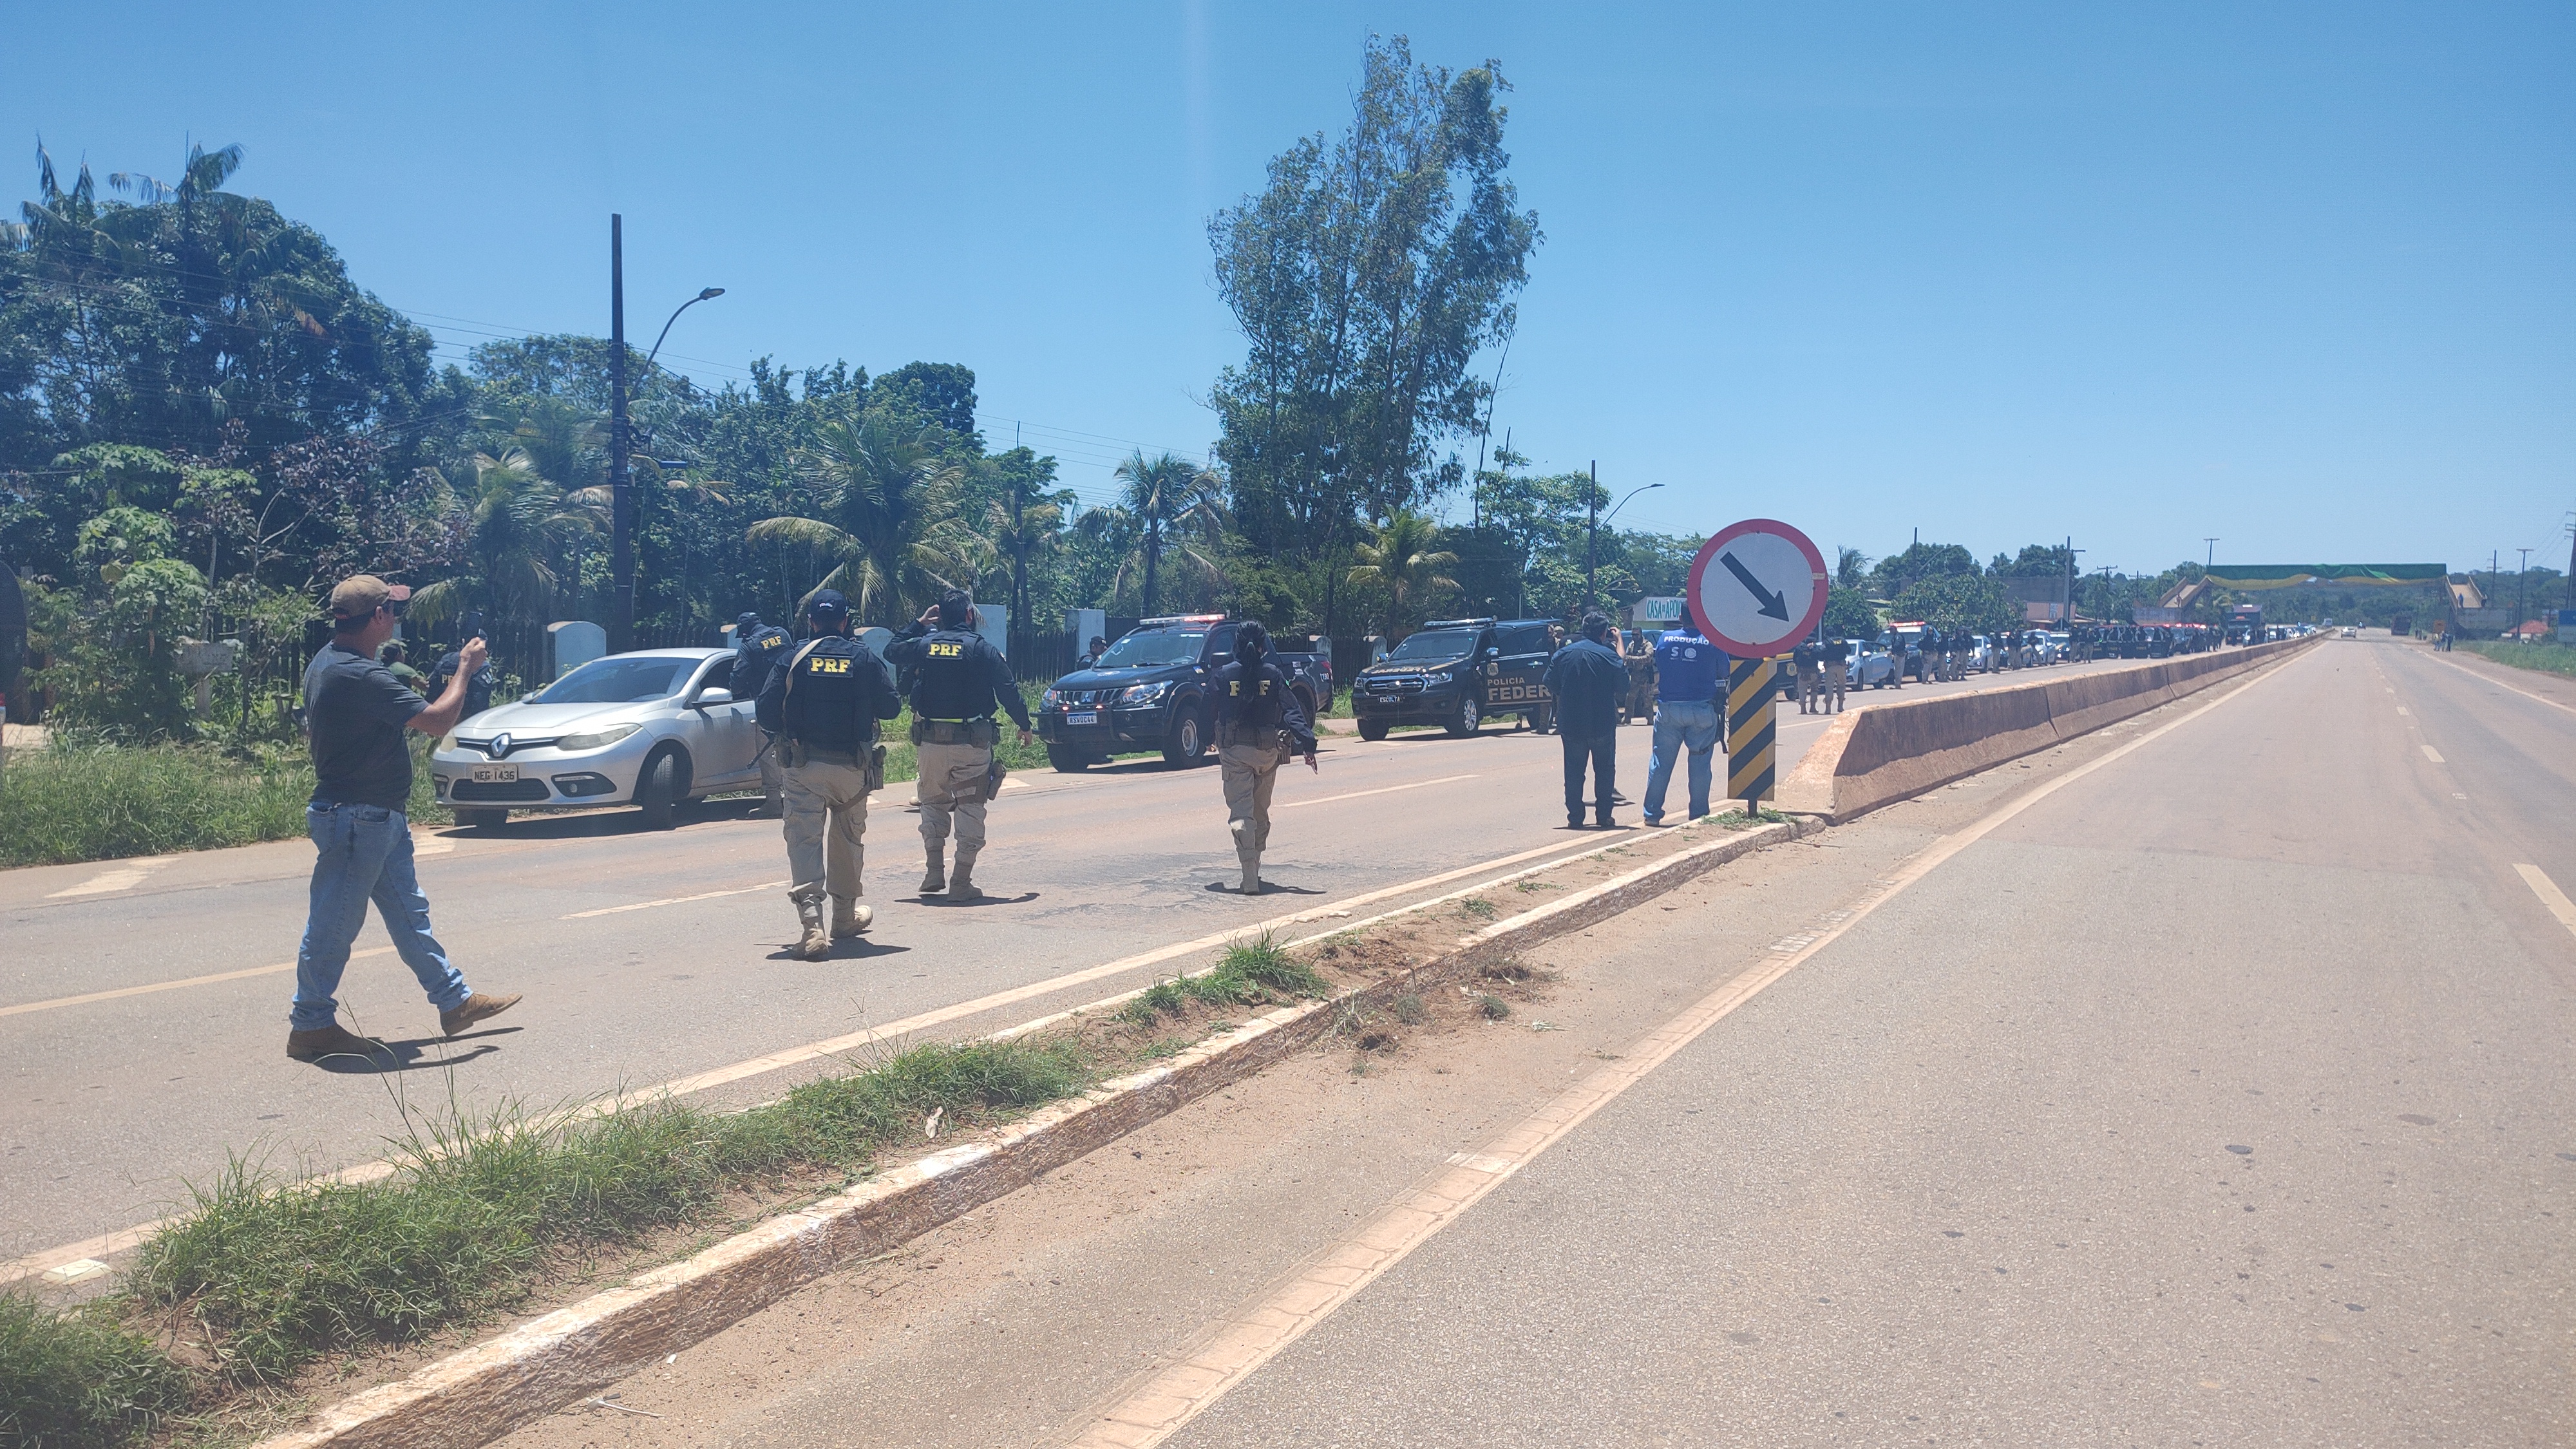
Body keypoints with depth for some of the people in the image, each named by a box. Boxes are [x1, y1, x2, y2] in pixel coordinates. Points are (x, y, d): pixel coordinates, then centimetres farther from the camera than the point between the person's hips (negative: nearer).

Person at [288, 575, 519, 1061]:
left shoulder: (327, 662, 9)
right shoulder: (359, 676, -24)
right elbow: (437, 721, -25)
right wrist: (464, 668, -12)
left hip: (378, 819, 11)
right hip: (355, 820, -11)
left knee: (409, 913, 16)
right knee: (334, 924, 0)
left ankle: (456, 1002, 24)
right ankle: (310, 1026, 11)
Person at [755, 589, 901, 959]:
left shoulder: (794, 660, -2)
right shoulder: (864, 658, 0)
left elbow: (766, 712, -5)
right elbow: (891, 707, 1)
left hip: (803, 766, -1)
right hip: (852, 766, 1)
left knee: (804, 841, -3)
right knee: (848, 838, 19)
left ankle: (812, 925, -19)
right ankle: (846, 913, 34)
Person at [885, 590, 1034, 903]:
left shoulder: (924, 644, 3)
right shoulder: (981, 648, -5)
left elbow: (892, 651, 23)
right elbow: (1008, 690, -6)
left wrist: (919, 624, 27)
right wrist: (1024, 725, 6)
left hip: (931, 741, 3)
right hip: (972, 744, -3)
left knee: (933, 803, 19)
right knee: (970, 809, 4)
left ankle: (935, 873, 17)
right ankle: (962, 882, 1)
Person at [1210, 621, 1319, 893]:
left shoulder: (1223, 676, -2)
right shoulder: (1274, 675, -1)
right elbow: (1292, 712, -9)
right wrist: (1307, 745, -14)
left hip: (1234, 751, -2)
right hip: (1267, 751, 2)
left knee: (1240, 814, -5)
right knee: (1261, 813, 18)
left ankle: (1250, 879, -18)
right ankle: (1254, 870, 29)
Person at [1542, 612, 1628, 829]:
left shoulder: (1563, 654, 0)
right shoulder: (1608, 655, -8)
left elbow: (1550, 685, 1)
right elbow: (1623, 686, -3)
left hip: (1570, 724, 2)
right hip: (1603, 724, -2)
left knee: (1573, 772, 8)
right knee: (1604, 770, 12)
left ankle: (1575, 818, 6)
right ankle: (1603, 816, 11)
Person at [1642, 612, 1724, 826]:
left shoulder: (1665, 639, 2)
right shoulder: (1713, 642, -5)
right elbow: (1723, 674, 5)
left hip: (1668, 710, 2)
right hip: (1702, 710, -2)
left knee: (1661, 762, 7)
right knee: (1700, 766, 6)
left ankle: (1652, 814, 9)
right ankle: (1698, 816, 9)